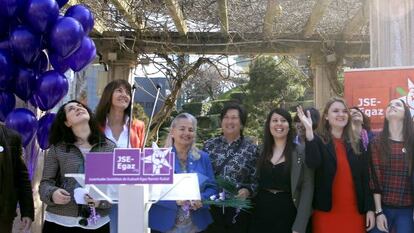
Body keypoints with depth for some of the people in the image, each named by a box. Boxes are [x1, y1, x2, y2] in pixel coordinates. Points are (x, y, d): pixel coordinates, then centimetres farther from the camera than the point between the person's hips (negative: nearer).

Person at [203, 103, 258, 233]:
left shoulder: (251, 149, -1)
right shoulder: (209, 145, 5)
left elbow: (256, 180, 1)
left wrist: (247, 191, -17)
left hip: (238, 211, -1)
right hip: (210, 209, 1)